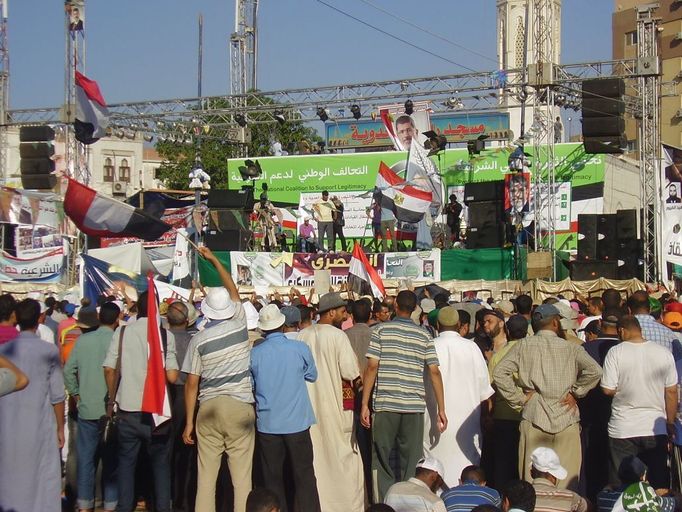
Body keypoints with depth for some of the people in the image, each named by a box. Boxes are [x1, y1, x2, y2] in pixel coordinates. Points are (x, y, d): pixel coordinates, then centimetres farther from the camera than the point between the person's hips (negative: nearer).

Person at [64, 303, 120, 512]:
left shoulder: (83, 340, 0)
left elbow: (68, 371, 2)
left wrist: (77, 394, 11)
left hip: (87, 409, 3)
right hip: (111, 409, -3)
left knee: (86, 458, 10)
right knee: (111, 459, 8)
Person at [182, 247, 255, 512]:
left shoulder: (199, 339, -1)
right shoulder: (240, 325, 1)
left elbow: (192, 383, -1)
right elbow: (233, 291, 20)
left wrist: (189, 422, 7)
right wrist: (214, 260, 30)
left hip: (209, 408, 0)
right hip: (240, 406, 0)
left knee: (206, 476, 6)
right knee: (242, 476, 0)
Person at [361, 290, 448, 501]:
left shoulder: (381, 330, 1)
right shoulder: (424, 336, 6)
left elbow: (372, 367, -6)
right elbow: (435, 372, 2)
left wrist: (364, 404, -3)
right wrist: (441, 410, 5)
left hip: (385, 404, -2)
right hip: (414, 405, 2)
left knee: (381, 460, 7)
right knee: (411, 462, 7)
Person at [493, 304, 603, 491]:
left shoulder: (524, 346, 4)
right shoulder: (570, 348, 2)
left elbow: (499, 373, -5)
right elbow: (594, 370, -10)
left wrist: (519, 397, 2)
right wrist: (575, 392, 1)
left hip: (534, 419, 1)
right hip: (566, 421, 0)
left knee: (532, 480, 5)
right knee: (567, 481, 6)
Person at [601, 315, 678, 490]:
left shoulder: (616, 352, -8)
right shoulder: (664, 353, 0)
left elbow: (608, 389, -10)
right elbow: (671, 391, 2)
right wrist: (670, 423, 11)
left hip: (624, 429, -2)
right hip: (656, 429, 2)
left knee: (622, 485, 6)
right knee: (658, 484, 11)